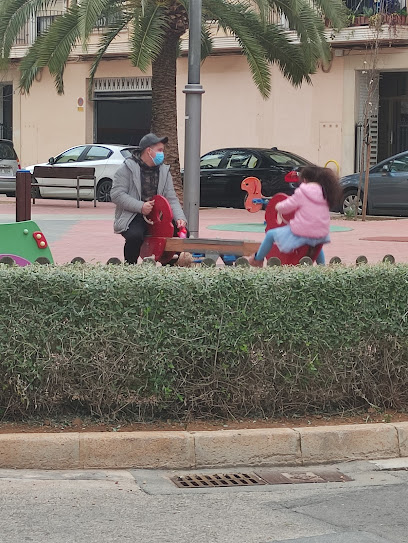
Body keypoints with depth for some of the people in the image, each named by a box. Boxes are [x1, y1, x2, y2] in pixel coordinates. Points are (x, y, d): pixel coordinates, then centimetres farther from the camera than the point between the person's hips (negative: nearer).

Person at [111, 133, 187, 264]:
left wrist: (180, 218, -11)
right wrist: (140, 206, -22)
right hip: (132, 218, -5)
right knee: (135, 235, -36)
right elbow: (116, 195, -12)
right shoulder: (128, 168, -3)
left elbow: (171, 199, 8)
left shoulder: (164, 171, 14)